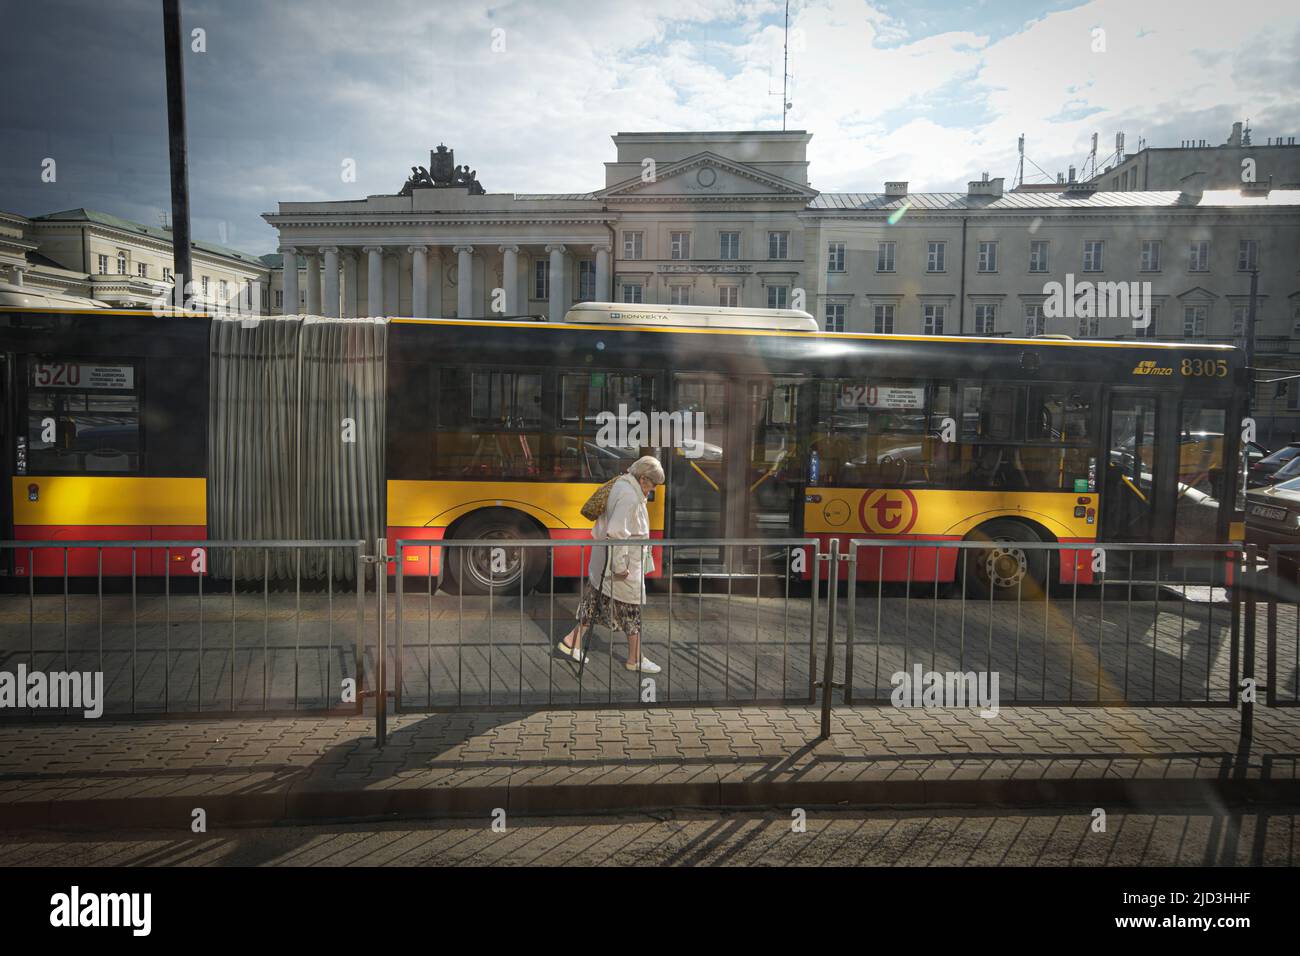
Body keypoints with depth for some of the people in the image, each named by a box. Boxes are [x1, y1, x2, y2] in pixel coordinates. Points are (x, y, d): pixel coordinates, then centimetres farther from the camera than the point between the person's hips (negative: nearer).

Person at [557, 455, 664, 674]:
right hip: (623, 562, -10)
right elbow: (617, 532, -27)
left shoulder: (621, 486, 11)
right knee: (631, 608, 3)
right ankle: (635, 659, 14)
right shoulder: (629, 496, -22)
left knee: (597, 600, 17)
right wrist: (620, 566, -23)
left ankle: (572, 642, 24)